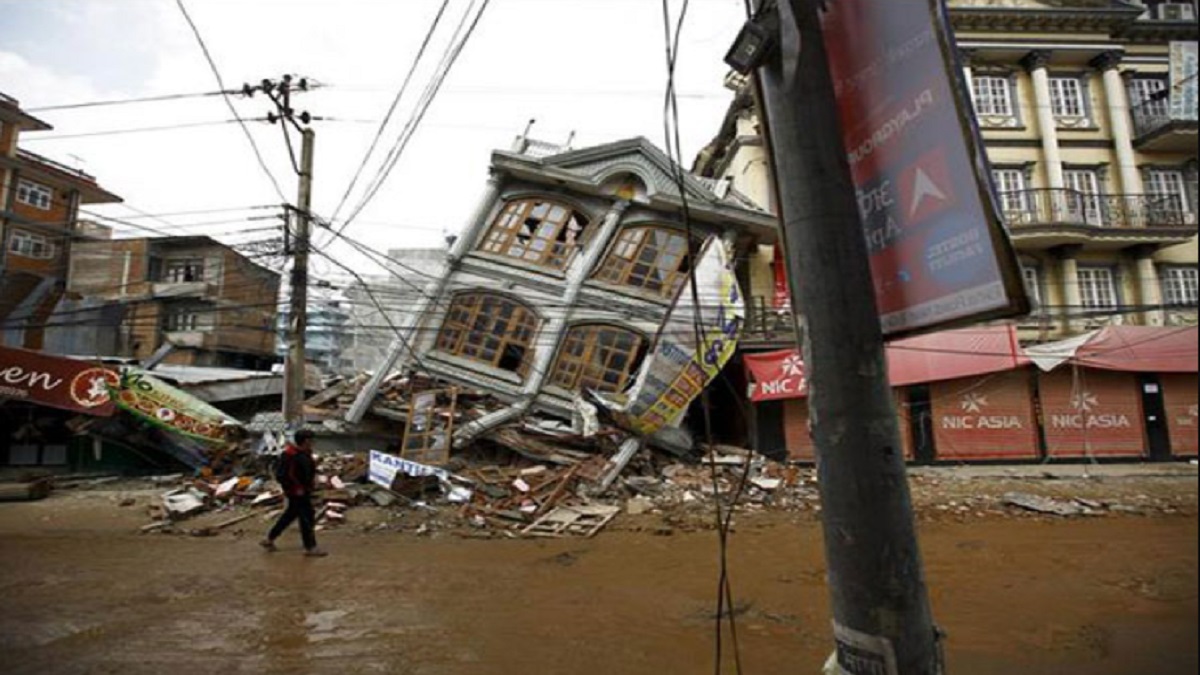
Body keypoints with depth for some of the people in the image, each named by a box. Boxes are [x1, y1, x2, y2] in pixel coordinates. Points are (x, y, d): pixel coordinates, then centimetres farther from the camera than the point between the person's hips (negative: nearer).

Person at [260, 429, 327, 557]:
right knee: (307, 517, -2)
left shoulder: (305, 453, 5)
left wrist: (313, 478, 5)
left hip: (304, 490, 10)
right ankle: (310, 547, 9)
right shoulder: (290, 455, -25)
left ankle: (269, 540, 36)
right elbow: (282, 475, -25)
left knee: (291, 514, 22)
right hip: (297, 492, -10)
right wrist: (296, 488, -22)